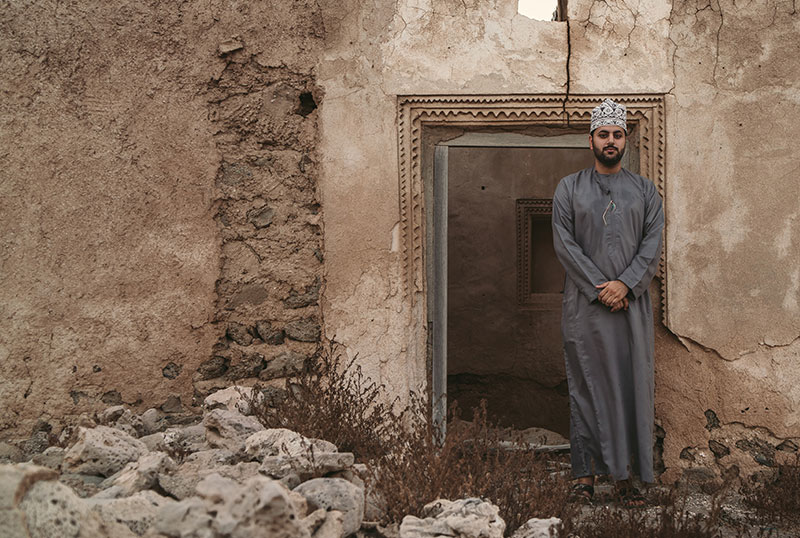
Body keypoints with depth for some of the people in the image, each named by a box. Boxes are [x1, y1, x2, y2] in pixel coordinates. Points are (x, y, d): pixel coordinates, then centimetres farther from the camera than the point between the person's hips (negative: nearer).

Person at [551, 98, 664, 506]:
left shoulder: (644, 191, 11)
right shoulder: (569, 188, 7)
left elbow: (653, 244, 1)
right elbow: (564, 244, -3)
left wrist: (625, 284, -14)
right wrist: (599, 288, -12)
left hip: (632, 304, 1)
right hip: (584, 305, -1)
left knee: (631, 387, 0)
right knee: (586, 388, 0)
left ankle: (625, 476, 6)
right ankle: (585, 475, 5)